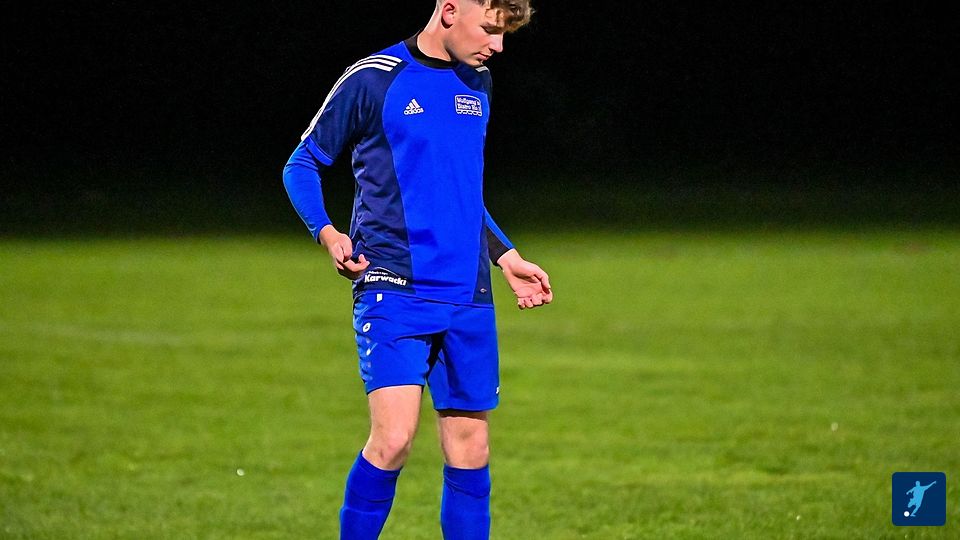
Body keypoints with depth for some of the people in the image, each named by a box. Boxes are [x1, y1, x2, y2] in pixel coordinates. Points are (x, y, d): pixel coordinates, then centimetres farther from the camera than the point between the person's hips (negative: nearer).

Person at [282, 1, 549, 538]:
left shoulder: (478, 84, 15)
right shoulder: (373, 81, -4)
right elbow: (302, 166, 2)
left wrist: (507, 257, 23)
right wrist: (327, 233, -14)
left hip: (468, 299, 6)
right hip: (393, 289, -6)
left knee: (470, 448, 4)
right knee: (394, 438, -18)